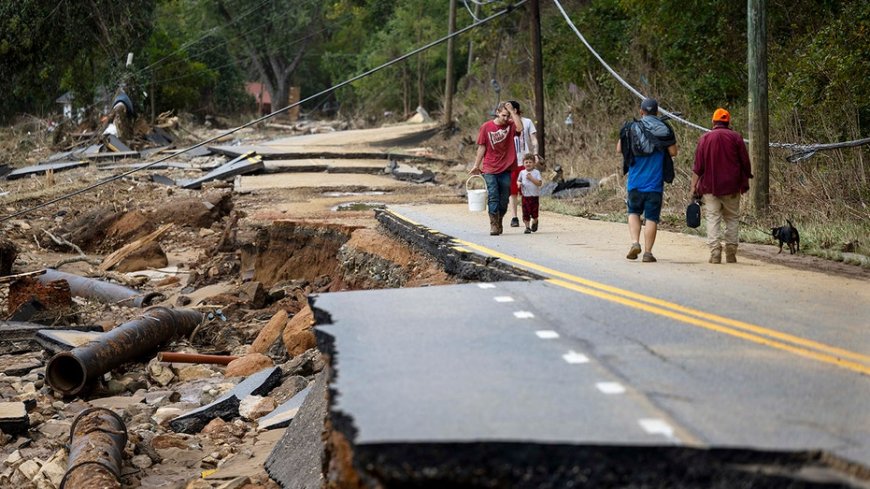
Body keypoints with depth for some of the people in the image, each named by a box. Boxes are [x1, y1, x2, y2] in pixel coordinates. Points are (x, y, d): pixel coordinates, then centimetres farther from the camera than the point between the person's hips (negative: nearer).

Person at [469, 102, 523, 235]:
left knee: (504, 199, 8)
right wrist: (476, 165, 4)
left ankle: (499, 223, 25)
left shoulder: (510, 125, 2)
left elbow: (520, 128, -22)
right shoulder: (486, 127, -1)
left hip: (506, 169, 2)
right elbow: (482, 147, 4)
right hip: (490, 169, -2)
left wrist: (512, 111, -16)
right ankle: (494, 225, -6)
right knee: (493, 197, -8)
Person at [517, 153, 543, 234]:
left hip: (535, 196, -1)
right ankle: (527, 227, 7)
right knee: (526, 213, -2)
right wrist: (519, 183, -5)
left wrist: (531, 178, -20)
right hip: (525, 196, 1)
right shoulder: (522, 173, 5)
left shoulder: (536, 172, -3)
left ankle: (535, 222, 35)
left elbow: (539, 183, -11)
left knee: (534, 213, 6)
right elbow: (518, 180, 18)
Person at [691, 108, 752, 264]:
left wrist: (694, 187, 1)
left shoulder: (705, 138, 2)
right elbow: (745, 162, 1)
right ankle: (731, 253, 7)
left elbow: (697, 167, -1)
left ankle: (715, 251, -12)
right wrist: (745, 183, 11)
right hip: (731, 187, 0)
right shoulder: (736, 137, 1)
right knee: (731, 219, 9)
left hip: (710, 187, 0)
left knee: (713, 218, -1)